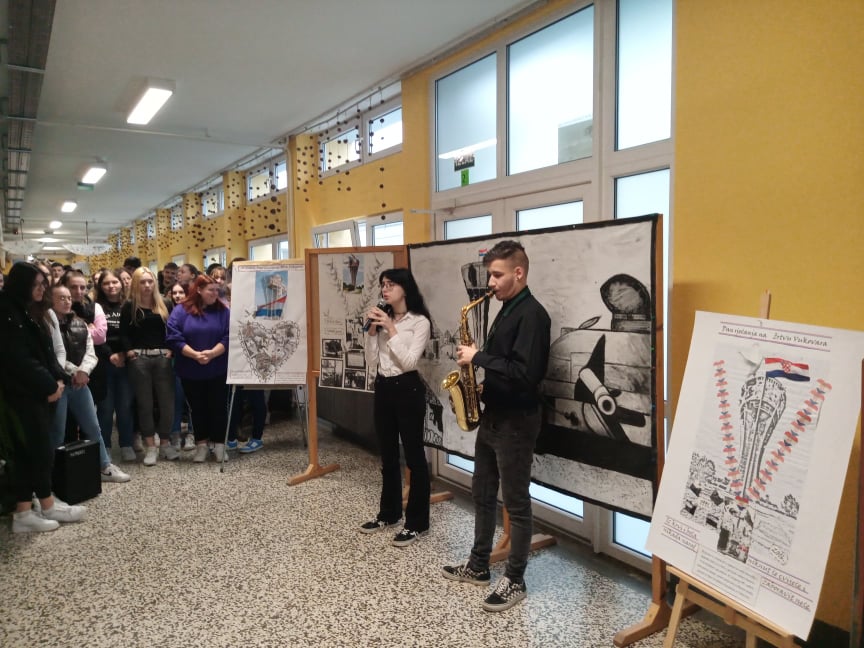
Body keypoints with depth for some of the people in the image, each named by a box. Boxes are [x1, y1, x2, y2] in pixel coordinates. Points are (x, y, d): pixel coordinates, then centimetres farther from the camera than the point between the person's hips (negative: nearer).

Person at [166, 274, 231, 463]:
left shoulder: (222, 310, 0)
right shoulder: (181, 311, -3)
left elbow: (228, 337, -7)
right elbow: (174, 338, -11)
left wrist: (212, 353, -22)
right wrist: (195, 355, -21)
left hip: (218, 370, 0)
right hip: (190, 371, 0)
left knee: (218, 407, 5)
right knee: (197, 408, 12)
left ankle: (219, 445, 18)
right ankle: (201, 445, 24)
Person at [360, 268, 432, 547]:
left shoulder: (420, 321, -9)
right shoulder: (383, 319, 8)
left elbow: (409, 361, -19)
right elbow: (372, 362, 6)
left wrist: (391, 329, -17)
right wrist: (372, 330, -6)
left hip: (408, 389, -6)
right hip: (383, 388, 7)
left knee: (414, 456, 2)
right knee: (387, 455, 15)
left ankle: (417, 522, 11)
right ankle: (389, 513, 29)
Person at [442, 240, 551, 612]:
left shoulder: (532, 314, -18)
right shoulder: (507, 310, 12)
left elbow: (525, 373, -28)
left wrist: (478, 357, -21)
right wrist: (479, 374, 3)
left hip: (516, 421, -10)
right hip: (492, 415, 10)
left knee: (516, 503, 3)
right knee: (482, 494, 17)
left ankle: (515, 581, 17)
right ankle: (478, 566, 32)